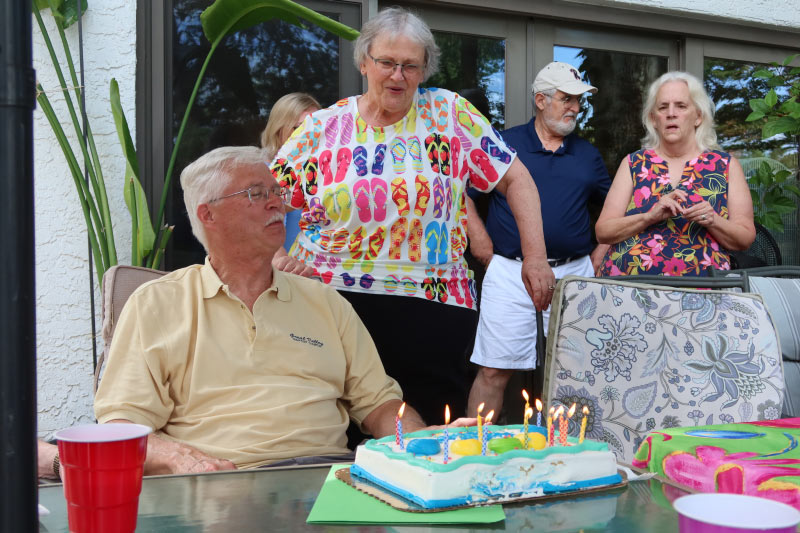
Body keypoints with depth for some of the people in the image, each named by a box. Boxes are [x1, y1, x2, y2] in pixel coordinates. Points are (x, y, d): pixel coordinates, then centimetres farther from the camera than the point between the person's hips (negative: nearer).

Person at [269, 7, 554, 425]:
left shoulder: (451, 114, 4)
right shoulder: (321, 129, 6)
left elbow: (515, 179, 7)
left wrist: (535, 258, 1)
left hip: (433, 310, 0)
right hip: (334, 303, 1)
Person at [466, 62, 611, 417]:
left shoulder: (587, 155, 15)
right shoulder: (503, 144, 5)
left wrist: (601, 252, 11)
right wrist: (478, 238, -1)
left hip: (573, 274, 3)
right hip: (510, 273, -3)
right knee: (495, 370, -4)